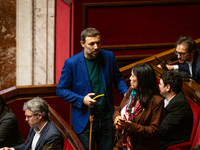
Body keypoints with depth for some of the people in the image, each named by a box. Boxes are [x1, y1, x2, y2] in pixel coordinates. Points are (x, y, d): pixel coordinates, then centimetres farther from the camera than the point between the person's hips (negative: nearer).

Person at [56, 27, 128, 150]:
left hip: (107, 119, 3)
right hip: (85, 121, -3)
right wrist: (82, 100, -18)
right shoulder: (71, 63, -11)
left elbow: (118, 79, 13)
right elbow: (61, 90, -4)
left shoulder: (109, 57, 0)